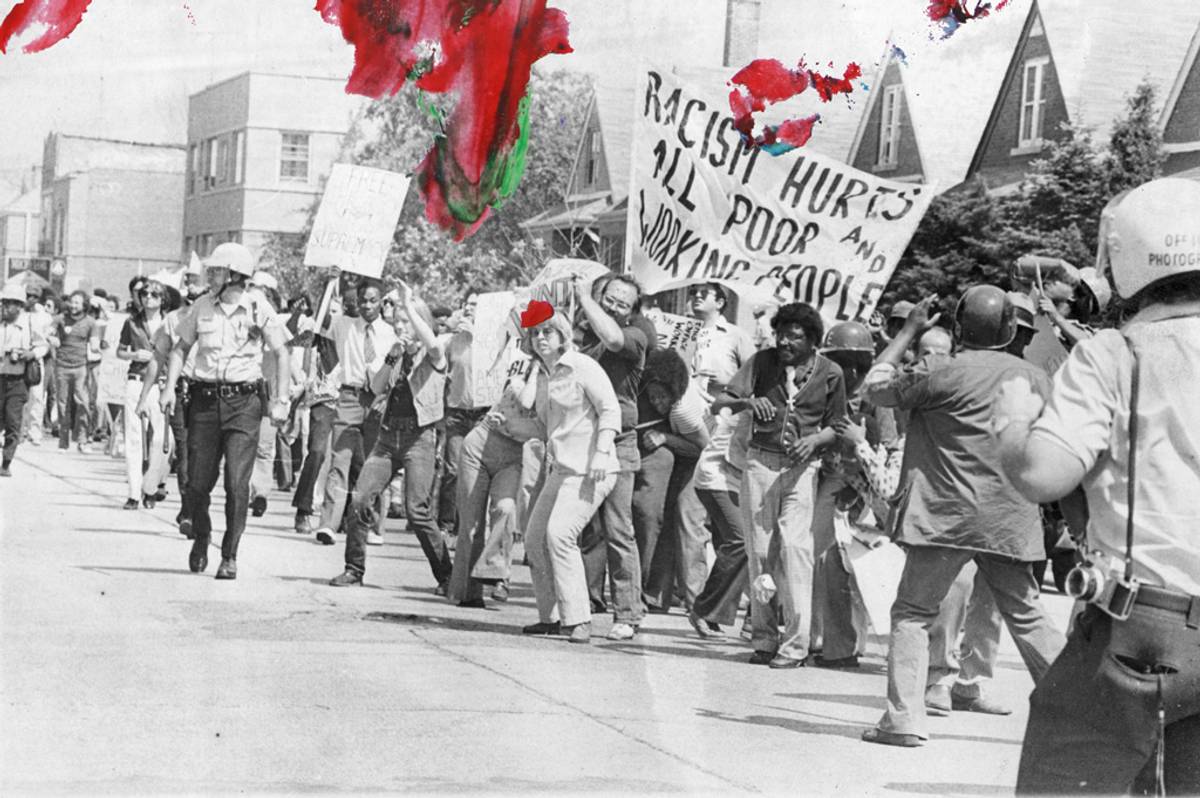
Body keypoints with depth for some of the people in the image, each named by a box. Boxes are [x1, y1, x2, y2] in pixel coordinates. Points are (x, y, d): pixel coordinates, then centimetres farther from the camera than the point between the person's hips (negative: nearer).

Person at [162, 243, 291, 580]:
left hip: (244, 402, -3)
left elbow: (282, 353, 3)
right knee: (197, 482, 4)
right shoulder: (202, 307, 5)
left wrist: (281, 400, -4)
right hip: (205, 399, 3)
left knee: (237, 483, -10)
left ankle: (229, 556, 2)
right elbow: (181, 348, 15)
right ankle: (200, 537, 31)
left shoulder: (258, 310, -3)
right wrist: (169, 387, 3)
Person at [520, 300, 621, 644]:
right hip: (559, 469, 9)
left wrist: (601, 451, -22)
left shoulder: (582, 366, -6)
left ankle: (578, 619, -18)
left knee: (559, 534, -21)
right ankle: (551, 616, 16)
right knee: (534, 538, 4)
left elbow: (610, 409, -13)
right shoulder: (544, 379, 19)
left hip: (589, 469, -9)